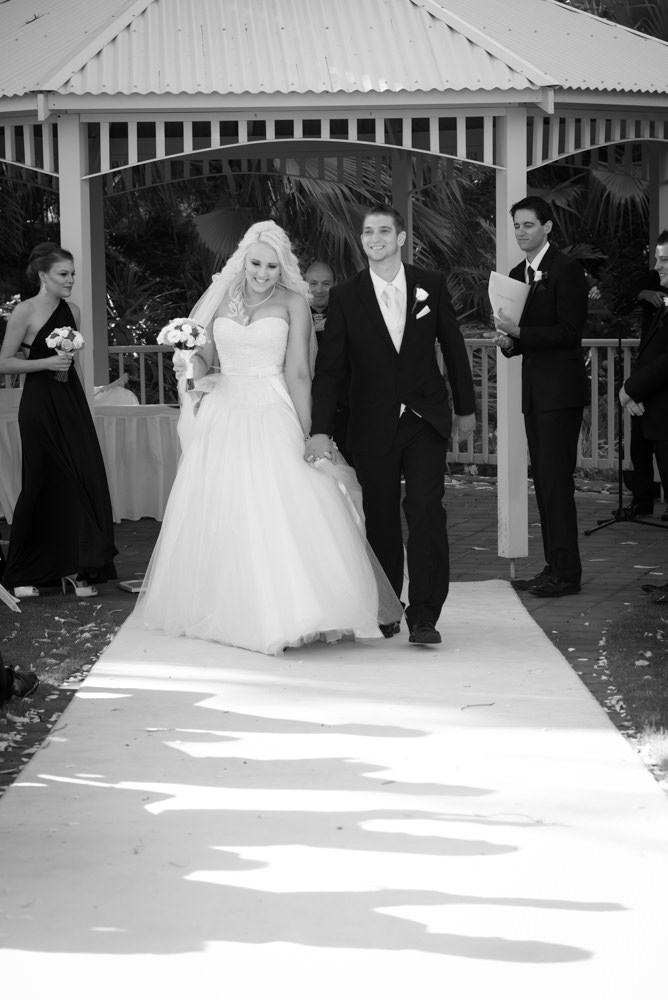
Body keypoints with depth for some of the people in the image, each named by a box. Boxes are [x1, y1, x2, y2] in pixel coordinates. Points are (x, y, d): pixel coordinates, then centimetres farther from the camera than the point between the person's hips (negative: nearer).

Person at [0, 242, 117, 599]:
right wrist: (47, 363, -17)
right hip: (39, 405, -6)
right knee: (44, 483, -1)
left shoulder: (72, 311, 9)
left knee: (83, 479, -2)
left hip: (71, 401, 6)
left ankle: (75, 568, 6)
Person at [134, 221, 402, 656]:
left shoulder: (292, 302, 0)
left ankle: (295, 615, -10)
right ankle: (225, 612, 16)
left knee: (286, 514, -12)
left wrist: (307, 434, -11)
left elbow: (298, 372, -5)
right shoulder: (220, 298, 9)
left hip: (272, 417, -3)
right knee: (222, 517, 5)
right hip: (224, 417, 3)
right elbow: (203, 357, 13)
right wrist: (194, 373, -11)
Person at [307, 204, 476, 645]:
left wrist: (466, 407, 14)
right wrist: (321, 429, -12)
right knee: (381, 519, 5)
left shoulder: (431, 285, 2)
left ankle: (424, 617, -10)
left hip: (426, 420, 0)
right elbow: (330, 367, -4)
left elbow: (453, 346, 10)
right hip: (373, 425, 0)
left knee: (426, 511, -11)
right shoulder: (345, 296, -1)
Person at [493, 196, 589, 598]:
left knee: (557, 479, -9)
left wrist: (519, 332, -21)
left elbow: (569, 331, -16)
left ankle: (567, 573, -6)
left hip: (561, 388, -9)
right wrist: (509, 341, 1)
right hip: (535, 390, 9)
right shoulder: (517, 274, 16)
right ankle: (554, 566, 17)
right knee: (544, 481, 11)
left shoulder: (566, 270, -10)